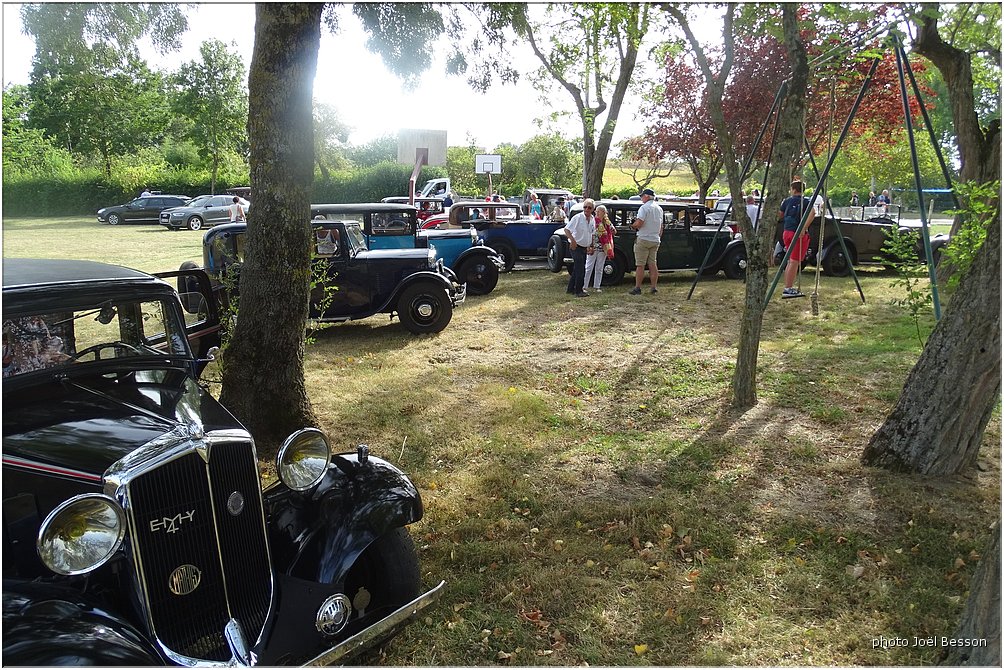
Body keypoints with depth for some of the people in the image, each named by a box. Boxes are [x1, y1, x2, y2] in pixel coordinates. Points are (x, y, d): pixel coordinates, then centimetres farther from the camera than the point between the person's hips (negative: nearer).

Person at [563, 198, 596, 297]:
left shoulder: (593, 220, 7)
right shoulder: (577, 217, -15)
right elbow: (566, 229, -21)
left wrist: (590, 246, 14)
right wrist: (573, 240, -33)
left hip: (584, 248, 8)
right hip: (576, 247, -8)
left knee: (577, 269, 15)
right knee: (580, 270, -9)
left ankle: (570, 289, 26)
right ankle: (578, 291, 0)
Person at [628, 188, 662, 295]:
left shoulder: (644, 207, -12)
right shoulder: (659, 208, 13)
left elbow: (639, 223, -22)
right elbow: (661, 226, 19)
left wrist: (633, 225, -2)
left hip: (644, 239, -7)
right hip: (655, 240, 7)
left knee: (640, 265, -4)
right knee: (653, 264, 10)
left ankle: (637, 288, -2)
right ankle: (653, 287, 10)